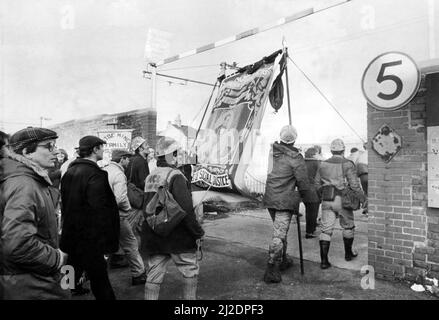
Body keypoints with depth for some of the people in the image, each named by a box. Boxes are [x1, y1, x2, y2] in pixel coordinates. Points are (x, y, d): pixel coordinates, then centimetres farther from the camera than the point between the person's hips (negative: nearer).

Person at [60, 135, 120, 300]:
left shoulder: (69, 171, 8)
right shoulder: (95, 175, -19)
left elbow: (64, 204, 15)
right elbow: (99, 210, -24)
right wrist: (106, 242, -20)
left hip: (70, 235, 8)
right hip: (90, 240, -8)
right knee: (99, 280, 2)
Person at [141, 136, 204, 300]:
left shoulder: (150, 177, 8)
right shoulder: (175, 176, -16)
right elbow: (186, 209, -22)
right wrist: (198, 232, -13)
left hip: (153, 236, 7)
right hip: (177, 236, -7)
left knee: (153, 275, 14)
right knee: (190, 271, 11)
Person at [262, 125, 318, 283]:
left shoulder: (272, 150, 2)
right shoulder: (295, 158, -13)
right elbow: (303, 183, -9)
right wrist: (312, 199, 7)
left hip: (269, 198, 7)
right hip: (284, 201, -6)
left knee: (280, 230, 22)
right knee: (279, 234, -3)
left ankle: (283, 260, 38)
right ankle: (271, 270, -2)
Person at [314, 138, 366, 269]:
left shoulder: (323, 164, 5)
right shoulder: (347, 164, -8)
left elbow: (317, 183, 10)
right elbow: (354, 185, -12)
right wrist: (362, 198, 2)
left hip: (327, 201, 3)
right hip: (342, 201, -3)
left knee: (326, 230, 3)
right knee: (348, 226, 20)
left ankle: (324, 260, -4)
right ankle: (348, 253, 35)